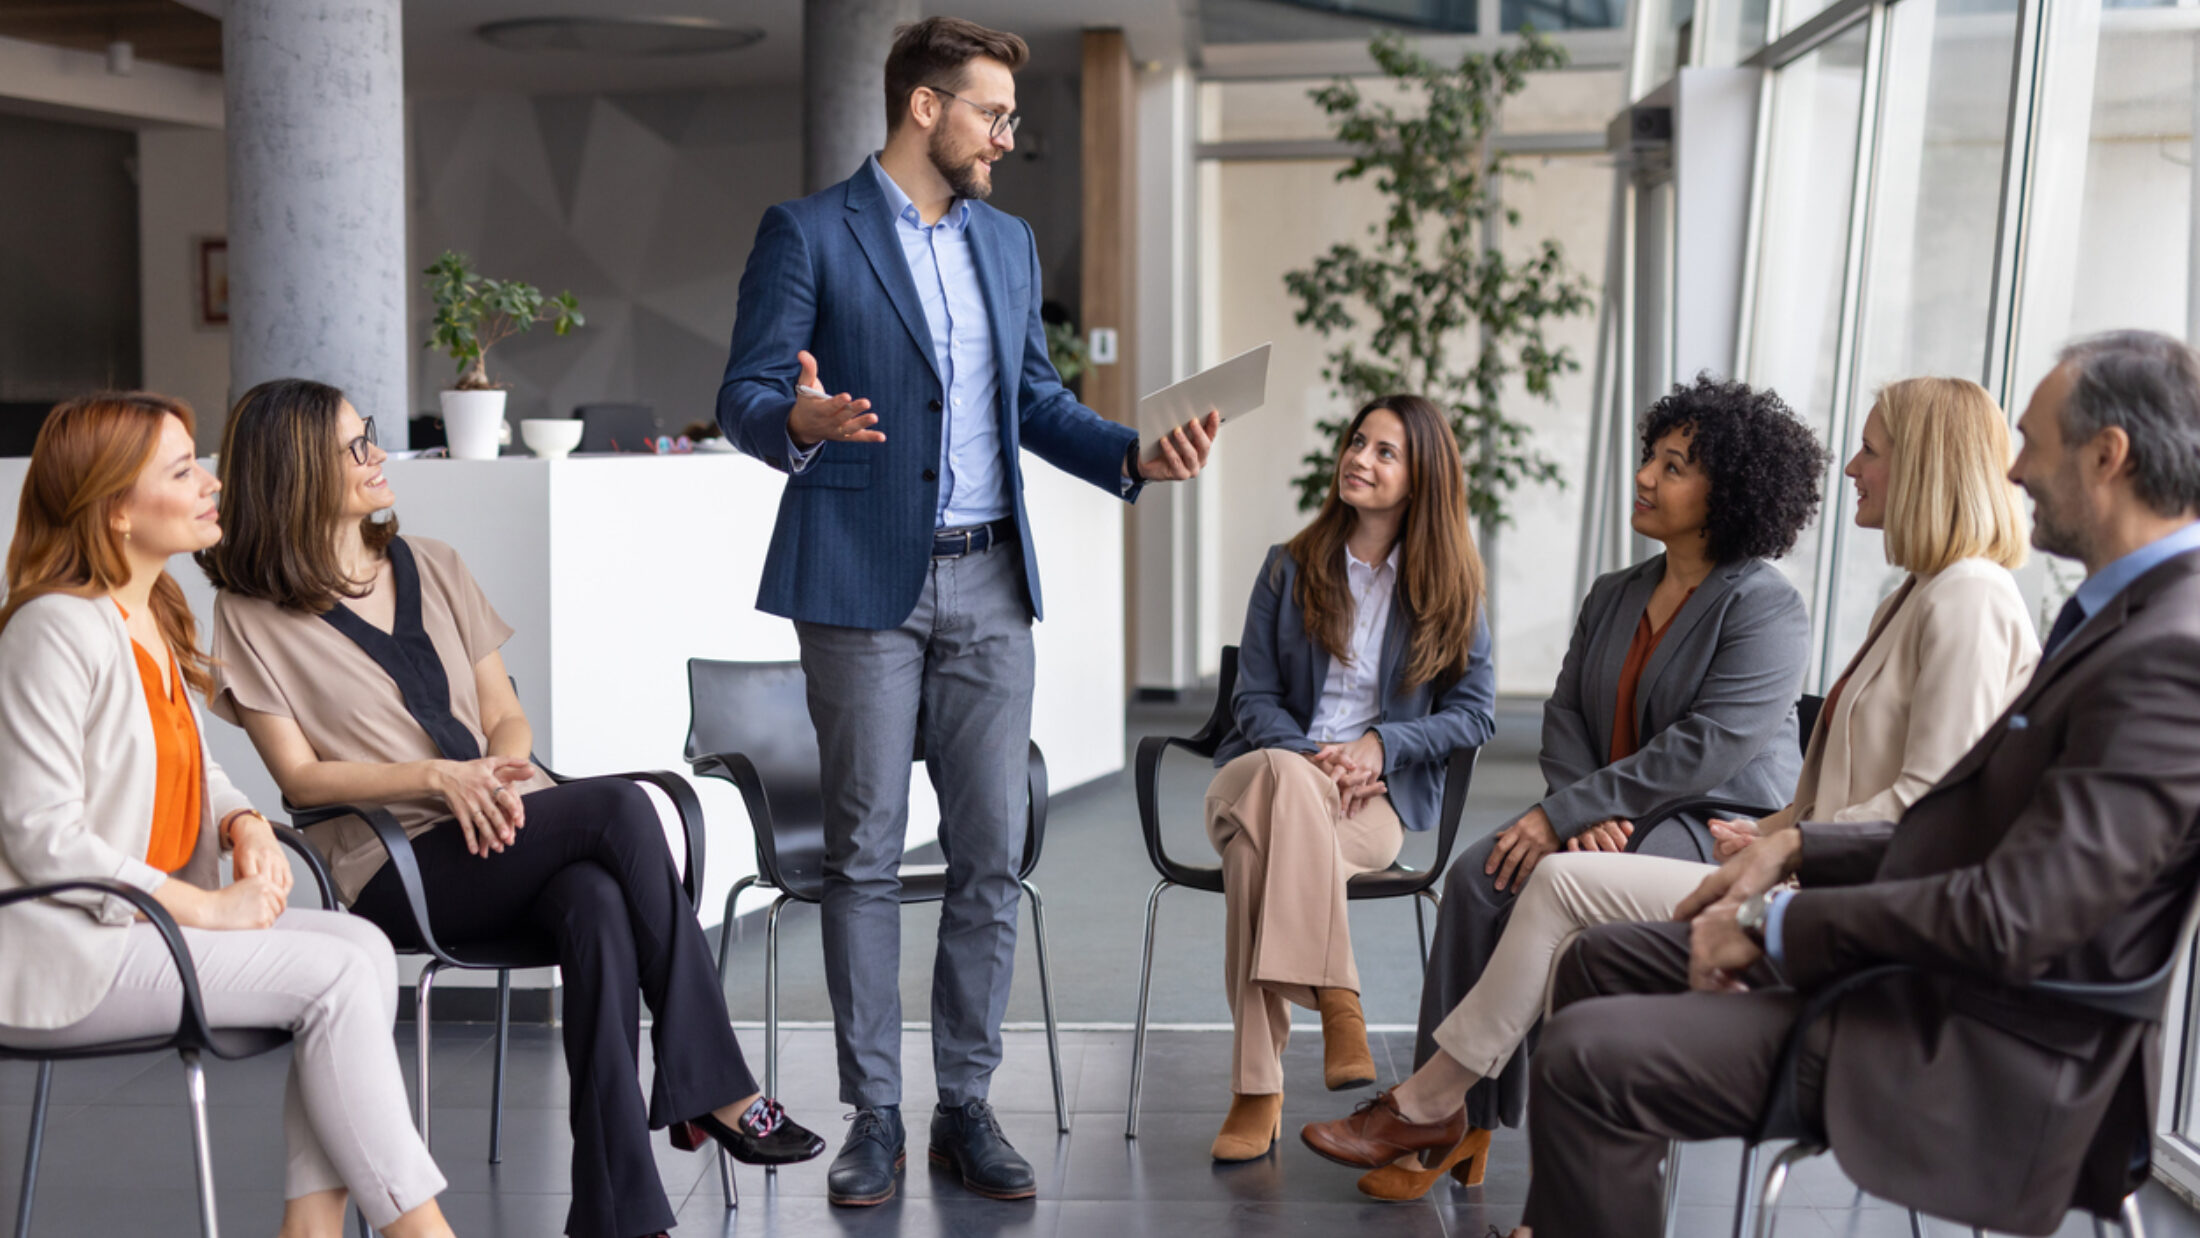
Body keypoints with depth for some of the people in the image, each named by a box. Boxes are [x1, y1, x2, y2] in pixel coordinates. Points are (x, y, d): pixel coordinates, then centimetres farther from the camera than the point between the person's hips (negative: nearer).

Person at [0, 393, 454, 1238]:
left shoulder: (158, 615, 12)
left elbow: (193, 771, 22)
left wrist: (245, 826, -1)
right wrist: (207, 908, -18)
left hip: (152, 917, 9)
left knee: (363, 945, -11)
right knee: (335, 975, -19)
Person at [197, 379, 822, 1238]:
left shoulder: (432, 567, 19)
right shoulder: (253, 616, 4)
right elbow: (300, 778, -2)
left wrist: (501, 772, -7)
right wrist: (438, 777, -15)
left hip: (506, 833, 5)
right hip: (401, 870, -4)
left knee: (599, 905, -33)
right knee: (621, 809, -30)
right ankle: (716, 1092, -24)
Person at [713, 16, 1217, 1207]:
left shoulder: (1007, 241, 16)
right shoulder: (805, 233, -2)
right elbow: (745, 397, -6)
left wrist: (1134, 452, 1)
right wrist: (803, 420, -29)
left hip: (989, 583, 5)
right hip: (863, 581, -5)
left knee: (989, 855, 4)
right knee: (864, 853, 0)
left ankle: (966, 1107, 13)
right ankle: (872, 1116, 9)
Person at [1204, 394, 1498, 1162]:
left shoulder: (1449, 587, 10)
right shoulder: (1290, 569, 13)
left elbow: (1474, 712, 7)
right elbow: (1254, 697, 10)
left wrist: (1379, 746, -10)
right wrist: (1307, 759, -11)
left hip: (1378, 796, -2)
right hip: (1273, 769, 2)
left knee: (1260, 845, -36)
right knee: (1279, 781, -39)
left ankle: (1258, 1089, -39)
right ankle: (1335, 998, -39)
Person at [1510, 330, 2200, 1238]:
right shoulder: (2126, 615, 11)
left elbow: (2013, 919, -28)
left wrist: (1779, 922, -17)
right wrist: (1798, 849, 7)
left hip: (1988, 1057, -10)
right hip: (1923, 972, 11)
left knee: (1585, 1054, -19)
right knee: (1601, 960, 15)